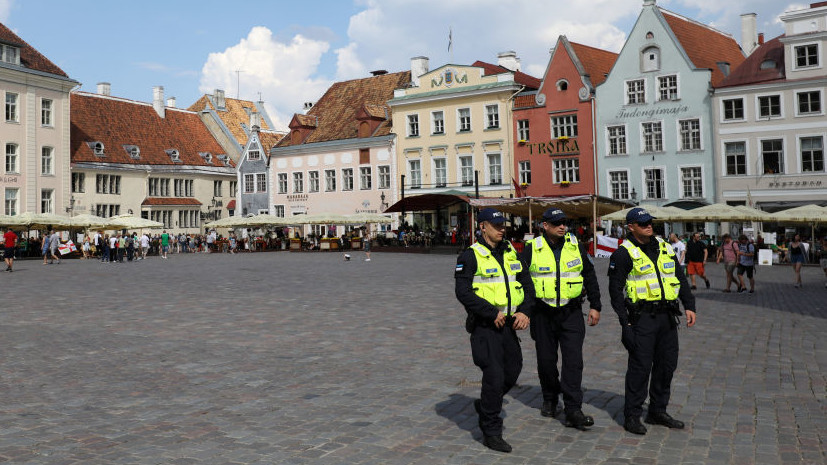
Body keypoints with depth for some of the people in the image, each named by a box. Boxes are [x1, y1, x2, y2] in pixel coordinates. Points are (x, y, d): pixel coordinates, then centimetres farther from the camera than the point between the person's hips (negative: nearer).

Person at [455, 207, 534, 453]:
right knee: (494, 375, -9)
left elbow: (527, 284, 14)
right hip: (485, 326, -7)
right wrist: (492, 313, -17)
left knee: (512, 371, 14)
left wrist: (525, 311, -2)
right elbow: (463, 292, -16)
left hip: (508, 324, 7)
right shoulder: (471, 256, -9)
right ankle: (491, 432, 4)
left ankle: (486, 406, 41)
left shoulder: (511, 253, 11)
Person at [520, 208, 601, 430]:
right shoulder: (532, 249, -1)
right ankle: (550, 400, 31)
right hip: (542, 314, 0)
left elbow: (590, 277, 12)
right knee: (546, 360, 9)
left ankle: (573, 410, -6)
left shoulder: (576, 247, 5)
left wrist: (595, 306, 8)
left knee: (573, 360, -8)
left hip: (571, 313, 0)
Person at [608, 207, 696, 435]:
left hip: (667, 315, 6)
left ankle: (658, 411, 25)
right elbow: (615, 290, -7)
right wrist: (625, 321, -12)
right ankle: (632, 416, 4)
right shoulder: (624, 253, -6)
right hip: (642, 316, -6)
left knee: (667, 364, 11)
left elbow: (681, 278, 19)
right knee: (640, 366, -5)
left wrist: (689, 306, 9)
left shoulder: (664, 247, 13)